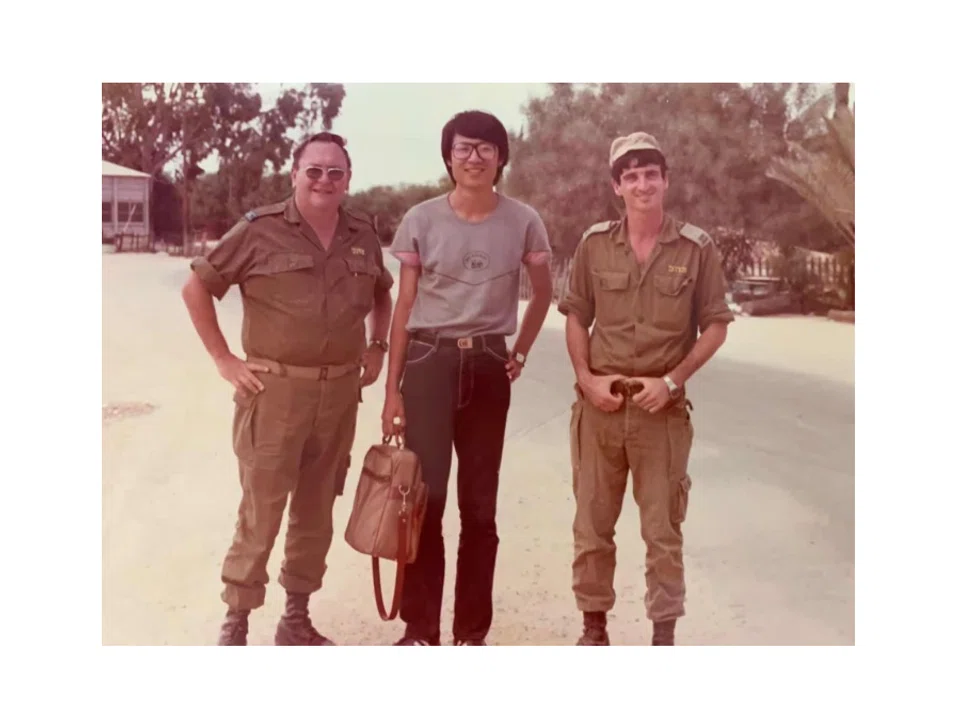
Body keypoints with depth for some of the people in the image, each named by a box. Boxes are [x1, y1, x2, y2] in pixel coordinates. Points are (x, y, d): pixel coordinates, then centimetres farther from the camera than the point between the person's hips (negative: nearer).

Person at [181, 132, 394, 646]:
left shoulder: (362, 237, 8)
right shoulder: (260, 230, -7)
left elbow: (382, 295, 25)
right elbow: (196, 287, -3)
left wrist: (377, 346, 11)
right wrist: (224, 359, -6)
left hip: (340, 392, 5)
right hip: (273, 390, -5)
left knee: (317, 511, 13)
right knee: (260, 513, -1)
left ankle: (296, 620, 27)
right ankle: (234, 625, 13)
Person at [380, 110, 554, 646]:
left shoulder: (523, 222, 0)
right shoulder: (421, 219, -1)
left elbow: (544, 295, 16)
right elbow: (405, 306, 1)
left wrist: (521, 354, 8)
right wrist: (392, 389, -1)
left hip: (488, 367, 1)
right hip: (429, 361, -1)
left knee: (480, 504, 6)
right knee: (426, 496, -5)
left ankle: (472, 632, 18)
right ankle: (420, 630, 9)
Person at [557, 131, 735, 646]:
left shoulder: (697, 248, -3)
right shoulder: (594, 244, 2)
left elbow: (716, 325, 0)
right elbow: (576, 317, 8)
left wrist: (672, 381, -10)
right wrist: (587, 377, -5)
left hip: (663, 409, -2)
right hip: (600, 404, 2)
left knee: (662, 527, 5)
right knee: (592, 522, 10)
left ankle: (664, 633, 19)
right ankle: (594, 625, 26)